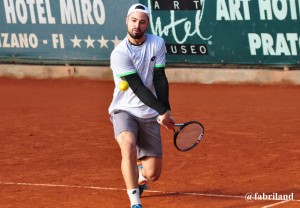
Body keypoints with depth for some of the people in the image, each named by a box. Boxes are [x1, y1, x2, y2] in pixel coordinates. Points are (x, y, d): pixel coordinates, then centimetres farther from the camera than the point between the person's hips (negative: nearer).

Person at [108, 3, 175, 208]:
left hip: (149, 115, 4)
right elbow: (138, 87, -19)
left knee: (153, 174, 0)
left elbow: (160, 79, -4)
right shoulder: (119, 53, -14)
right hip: (124, 110, -4)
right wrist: (163, 111, -24)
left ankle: (139, 176, 39)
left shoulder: (157, 43, 0)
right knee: (128, 146, -36)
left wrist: (165, 111, -17)